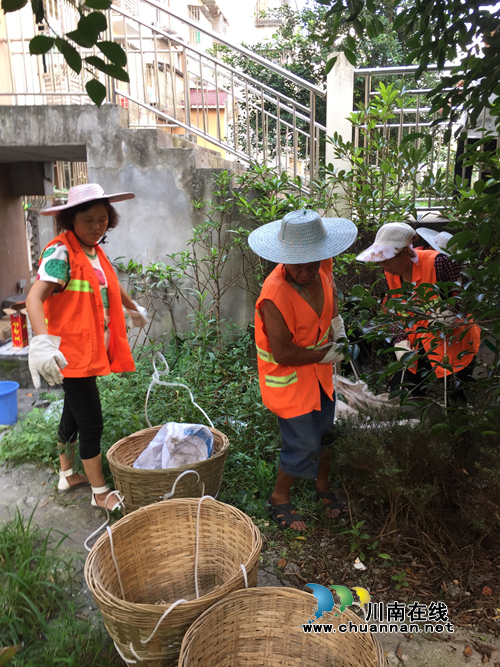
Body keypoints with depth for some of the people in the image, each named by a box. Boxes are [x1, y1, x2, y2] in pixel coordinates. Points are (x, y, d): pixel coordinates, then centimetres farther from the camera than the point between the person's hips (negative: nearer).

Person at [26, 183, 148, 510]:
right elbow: (35, 297, -29)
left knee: (74, 414, 22)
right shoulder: (61, 253, -17)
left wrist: (135, 308, 43)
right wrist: (42, 341, -45)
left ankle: (68, 475, 40)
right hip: (71, 353, -9)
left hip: (92, 350, 9)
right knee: (92, 422, -1)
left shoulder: (95, 251, 9)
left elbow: (112, 287, 28)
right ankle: (100, 492, 15)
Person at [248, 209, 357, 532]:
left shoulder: (323, 267, -10)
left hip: (318, 369, 8)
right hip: (289, 377, -7)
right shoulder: (275, 296, -33)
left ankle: (323, 487, 45)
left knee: (325, 431, 20)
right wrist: (325, 355, -16)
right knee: (304, 444, 2)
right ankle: (279, 499, 29)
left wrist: (335, 319, 7)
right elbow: (283, 354, -27)